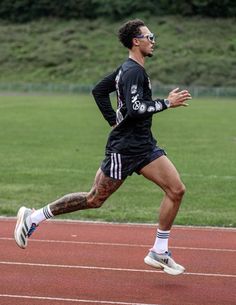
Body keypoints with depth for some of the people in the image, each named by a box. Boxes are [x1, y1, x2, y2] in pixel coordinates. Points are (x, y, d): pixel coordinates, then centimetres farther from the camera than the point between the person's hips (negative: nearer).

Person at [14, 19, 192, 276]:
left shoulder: (129, 69, 14)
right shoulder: (132, 72, -16)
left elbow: (98, 90, 23)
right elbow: (135, 109, -28)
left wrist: (114, 120, 19)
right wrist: (167, 103, -20)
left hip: (143, 145, 10)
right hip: (123, 149, -9)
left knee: (176, 190, -1)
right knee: (95, 199, -1)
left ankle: (159, 252, 4)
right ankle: (33, 217, 12)